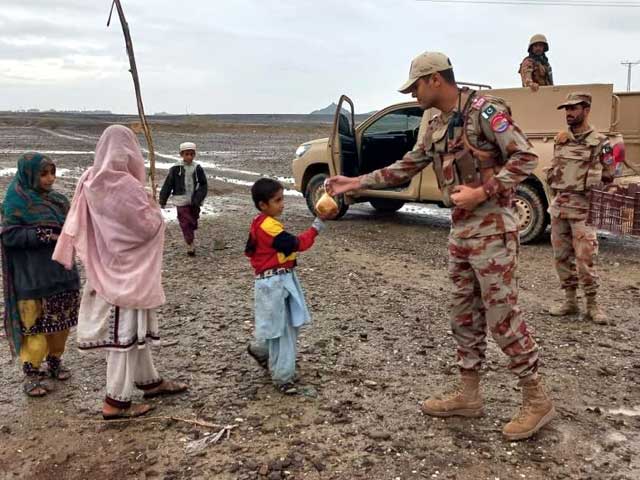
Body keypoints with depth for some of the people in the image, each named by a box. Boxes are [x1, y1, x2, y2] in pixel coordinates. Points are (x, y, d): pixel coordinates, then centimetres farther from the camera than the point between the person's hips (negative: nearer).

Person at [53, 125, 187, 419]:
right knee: (126, 331, 2)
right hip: (127, 270, -8)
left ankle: (149, 381, 34)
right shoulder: (128, 187, -23)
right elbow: (150, 226, -16)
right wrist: (153, 208, 1)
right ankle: (117, 401, 10)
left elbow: (78, 227, 6)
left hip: (103, 269, 8)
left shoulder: (89, 182, -1)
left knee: (135, 327, 20)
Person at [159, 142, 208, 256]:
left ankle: (190, 242, 33)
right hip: (182, 201, -3)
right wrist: (162, 201, 1)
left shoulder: (198, 169, 0)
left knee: (193, 222, 14)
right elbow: (168, 185, -1)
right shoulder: (175, 169, -6)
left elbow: (203, 185, 2)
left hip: (194, 202, 3)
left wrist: (198, 199, -10)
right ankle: (190, 245, -2)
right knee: (185, 223, -6)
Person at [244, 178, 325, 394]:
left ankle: (260, 349, 34)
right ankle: (283, 376, 15)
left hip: (284, 279, 11)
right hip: (273, 283, -11)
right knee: (279, 329, 2)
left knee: (288, 326, 16)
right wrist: (315, 228, -18)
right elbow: (295, 244, -22)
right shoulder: (268, 226, -20)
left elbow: (250, 250, 22)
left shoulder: (261, 224, 13)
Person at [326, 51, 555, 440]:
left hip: (492, 229, -9)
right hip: (461, 230, 9)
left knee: (503, 318, -3)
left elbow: (526, 157, -15)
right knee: (465, 316, 13)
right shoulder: (436, 128, 13)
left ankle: (537, 401, 13)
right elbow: (406, 168, 18)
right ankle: (469, 396, 25)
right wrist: (356, 182, 14)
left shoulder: (485, 110, -12)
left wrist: (482, 192, -21)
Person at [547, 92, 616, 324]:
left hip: (582, 207, -6)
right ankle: (570, 301, 19)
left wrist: (586, 182, -5)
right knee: (562, 256, 9)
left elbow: (609, 176, -1)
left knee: (585, 257, -6)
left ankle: (592, 305, 5)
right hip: (558, 205, 6)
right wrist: (558, 193, 12)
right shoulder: (561, 139, 12)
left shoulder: (599, 142, -4)